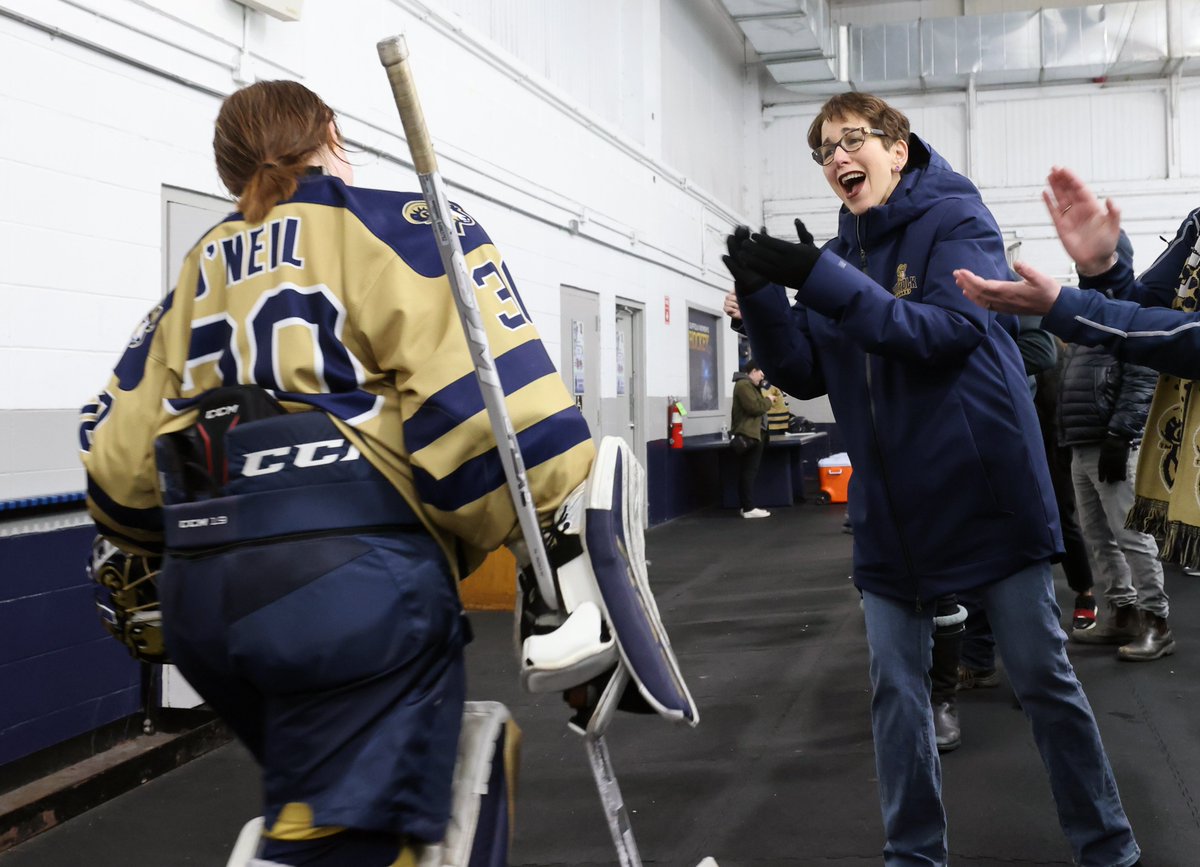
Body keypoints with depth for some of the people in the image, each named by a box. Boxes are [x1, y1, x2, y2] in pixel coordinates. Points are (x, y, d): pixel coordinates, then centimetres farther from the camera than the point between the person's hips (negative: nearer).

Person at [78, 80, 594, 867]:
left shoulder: (202, 269, 21)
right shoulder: (401, 227, 4)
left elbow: (118, 459, 20)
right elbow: (491, 397, -11)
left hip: (203, 597, 7)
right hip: (353, 576, -7)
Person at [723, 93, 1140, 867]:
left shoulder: (956, 218, -5)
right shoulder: (842, 255, 11)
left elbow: (950, 330, -20)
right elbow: (806, 375, 6)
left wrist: (820, 279, -26)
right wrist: (762, 298, -12)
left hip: (985, 494, -5)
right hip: (892, 510, 5)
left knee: (1043, 677, 4)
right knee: (897, 691, 9)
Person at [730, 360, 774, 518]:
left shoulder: (747, 385, 21)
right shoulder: (744, 385, -15)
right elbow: (755, 407, -21)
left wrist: (764, 400, 7)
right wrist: (768, 400, -7)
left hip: (747, 434, 11)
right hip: (748, 435, -11)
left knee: (745, 472, 11)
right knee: (750, 472, -11)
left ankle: (745, 506, 13)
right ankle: (749, 508, -13)